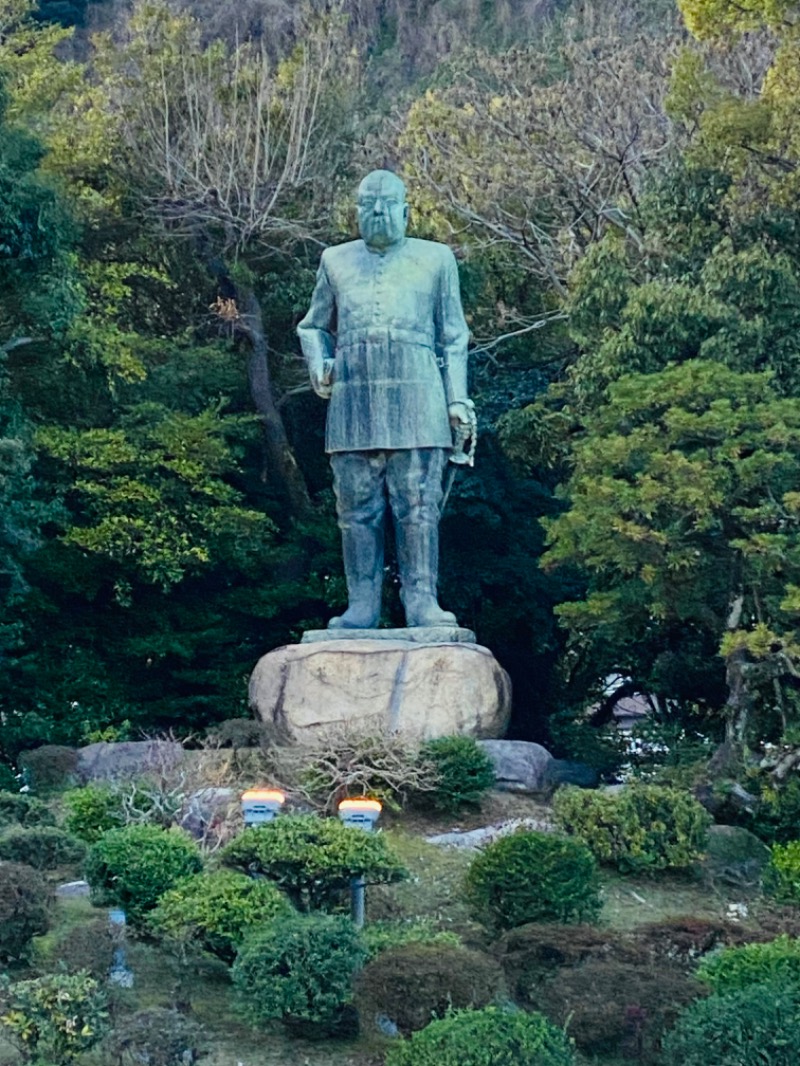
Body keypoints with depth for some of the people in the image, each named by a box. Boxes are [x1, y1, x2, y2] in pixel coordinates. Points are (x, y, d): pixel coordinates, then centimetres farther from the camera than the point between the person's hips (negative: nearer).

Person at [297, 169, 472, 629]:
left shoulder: (435, 259, 15)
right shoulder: (336, 261, 20)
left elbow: (454, 338, 14)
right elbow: (314, 327, 28)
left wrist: (457, 398, 5)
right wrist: (318, 366, 7)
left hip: (416, 400, -2)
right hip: (353, 402, 2)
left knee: (418, 506, -6)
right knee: (357, 508, 0)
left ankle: (422, 600, -2)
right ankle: (362, 604, 4)